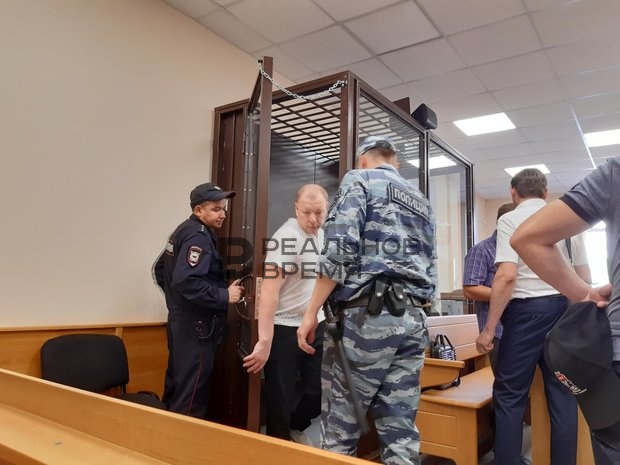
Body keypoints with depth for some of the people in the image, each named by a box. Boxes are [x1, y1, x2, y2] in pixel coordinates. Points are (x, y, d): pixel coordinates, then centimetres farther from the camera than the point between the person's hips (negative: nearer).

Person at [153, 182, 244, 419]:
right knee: (191, 393, -3)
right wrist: (224, 296, -22)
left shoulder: (184, 230, 13)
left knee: (177, 384, 19)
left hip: (180, 319, 10)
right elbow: (186, 281, -29)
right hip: (196, 325, -10)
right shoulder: (199, 237, -17)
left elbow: (160, 270, 20)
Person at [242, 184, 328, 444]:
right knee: (281, 399, 4)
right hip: (285, 329, -7)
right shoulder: (285, 239, -18)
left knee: (318, 392, 15)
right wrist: (265, 342, -29)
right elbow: (269, 291, -25)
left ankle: (296, 428, 43)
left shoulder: (323, 235, 5)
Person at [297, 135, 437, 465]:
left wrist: (311, 312, -10)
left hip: (365, 316, -7)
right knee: (401, 429, 11)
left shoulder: (359, 180, 2)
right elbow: (429, 266, 21)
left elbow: (340, 249, -13)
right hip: (412, 319, 7)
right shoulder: (421, 199, 23)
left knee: (340, 428, 4)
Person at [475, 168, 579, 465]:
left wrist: (489, 328, -12)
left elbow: (507, 276, -16)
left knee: (509, 395, 4)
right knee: (562, 394, 12)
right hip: (564, 308, 6)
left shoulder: (510, 219, -5)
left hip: (528, 310, -5)